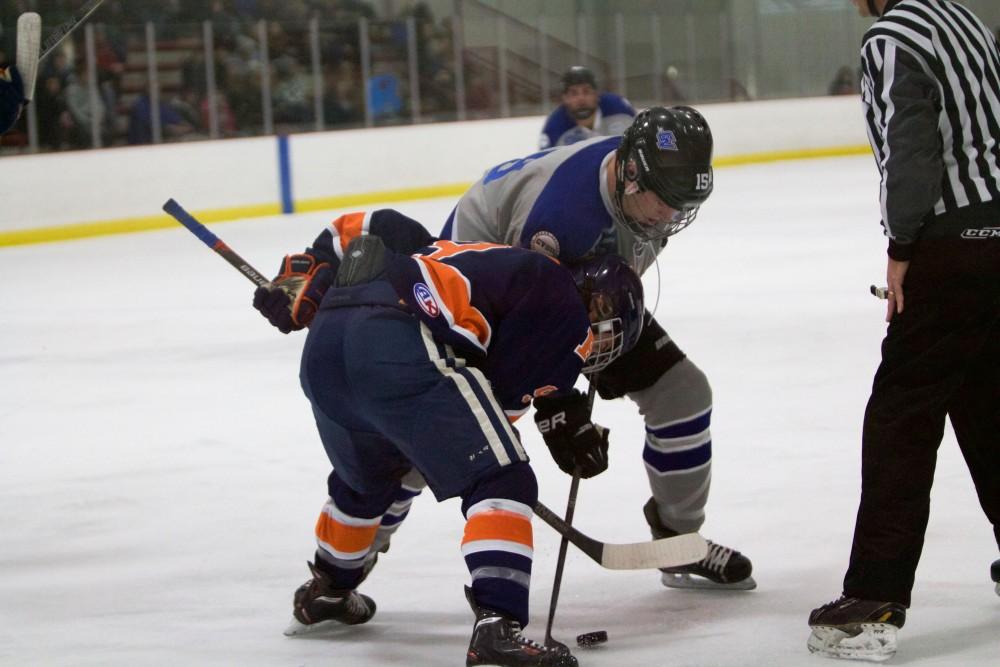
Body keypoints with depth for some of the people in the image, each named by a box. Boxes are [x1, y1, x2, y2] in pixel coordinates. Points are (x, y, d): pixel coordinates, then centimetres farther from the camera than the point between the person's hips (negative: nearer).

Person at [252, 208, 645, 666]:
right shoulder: (565, 304, 14)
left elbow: (373, 229, 35)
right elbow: (503, 394, 7)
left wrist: (303, 279, 30)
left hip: (323, 338, 9)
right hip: (402, 348, -9)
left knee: (370, 477, 35)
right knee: (502, 483, -3)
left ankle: (325, 593, 54)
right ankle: (496, 628, -20)